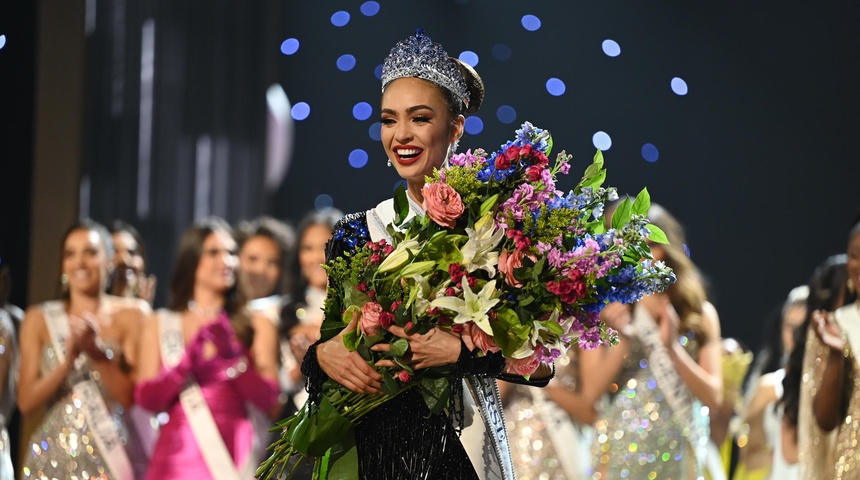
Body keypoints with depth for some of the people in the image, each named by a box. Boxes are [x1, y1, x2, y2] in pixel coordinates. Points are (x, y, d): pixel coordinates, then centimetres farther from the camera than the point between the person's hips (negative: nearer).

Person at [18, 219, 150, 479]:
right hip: (54, 456, 1)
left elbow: (130, 397, -3)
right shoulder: (39, 319, 6)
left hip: (111, 455, -1)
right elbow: (26, 402, 0)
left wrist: (97, 352, -16)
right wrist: (68, 360, -13)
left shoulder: (130, 315, 2)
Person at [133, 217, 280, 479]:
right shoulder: (160, 325, 9)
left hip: (233, 456, -1)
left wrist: (232, 355, -17)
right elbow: (146, 398, -1)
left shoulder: (257, 325, 5)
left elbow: (268, 399, -3)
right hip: (178, 457, 1)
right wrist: (188, 360, -16)